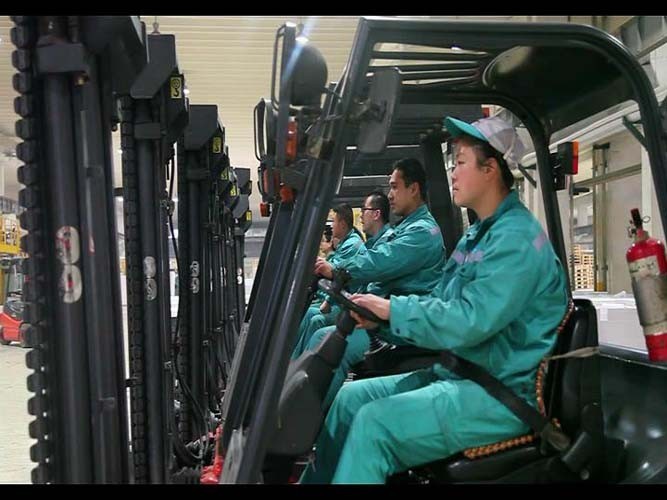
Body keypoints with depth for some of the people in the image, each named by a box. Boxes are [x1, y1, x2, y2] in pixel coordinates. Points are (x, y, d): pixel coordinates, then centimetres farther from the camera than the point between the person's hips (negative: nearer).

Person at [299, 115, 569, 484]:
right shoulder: (479, 235, 15)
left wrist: (393, 309, -15)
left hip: (502, 395, -10)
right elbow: (440, 305, 15)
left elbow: (468, 322, -26)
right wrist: (379, 315, -1)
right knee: (350, 398, 4)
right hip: (457, 375, 10)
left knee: (374, 424, -22)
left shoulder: (516, 237, -17)